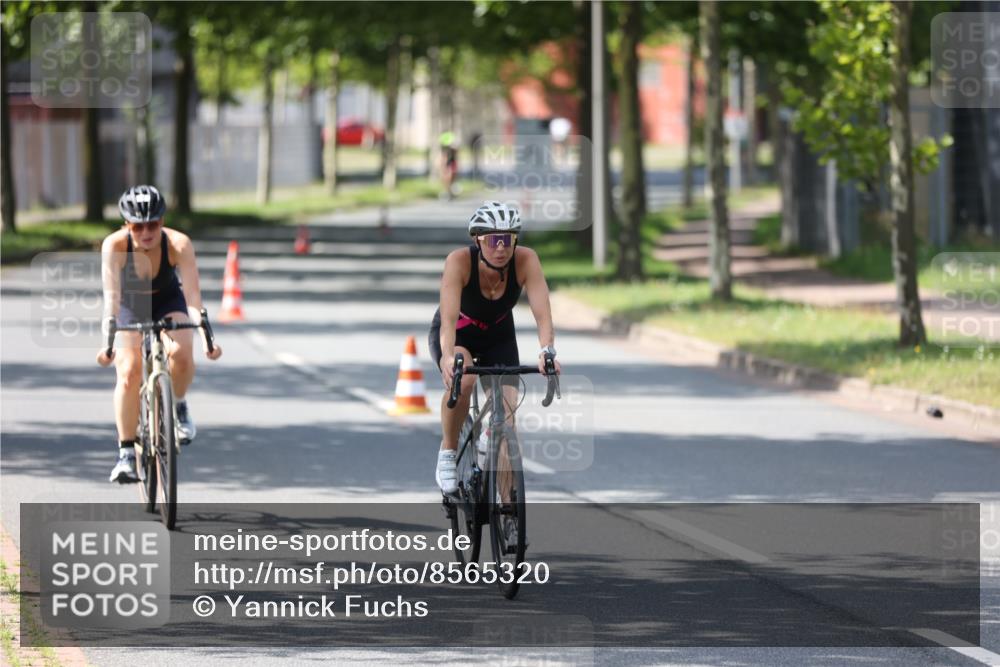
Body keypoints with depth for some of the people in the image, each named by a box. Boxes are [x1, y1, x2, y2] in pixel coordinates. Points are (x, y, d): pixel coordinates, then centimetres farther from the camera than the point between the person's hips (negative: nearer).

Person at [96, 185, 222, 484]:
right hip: (131, 306, 0)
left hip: (168, 303, 0)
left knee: (180, 353, -29)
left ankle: (177, 406, 2)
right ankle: (126, 453, -9)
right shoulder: (115, 245, -30)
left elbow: (192, 295, -34)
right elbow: (112, 295, -35)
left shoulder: (179, 244, -30)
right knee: (129, 372, -19)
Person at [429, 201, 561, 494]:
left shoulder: (526, 260, -29)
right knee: (462, 379, -35)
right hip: (457, 335, -2)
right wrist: (447, 357, -62)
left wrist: (547, 352, -55)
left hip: (498, 337, 2)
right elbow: (449, 319, -43)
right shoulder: (459, 261, -34)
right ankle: (447, 453, -12)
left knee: (507, 417, -14)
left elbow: (542, 313, -36)